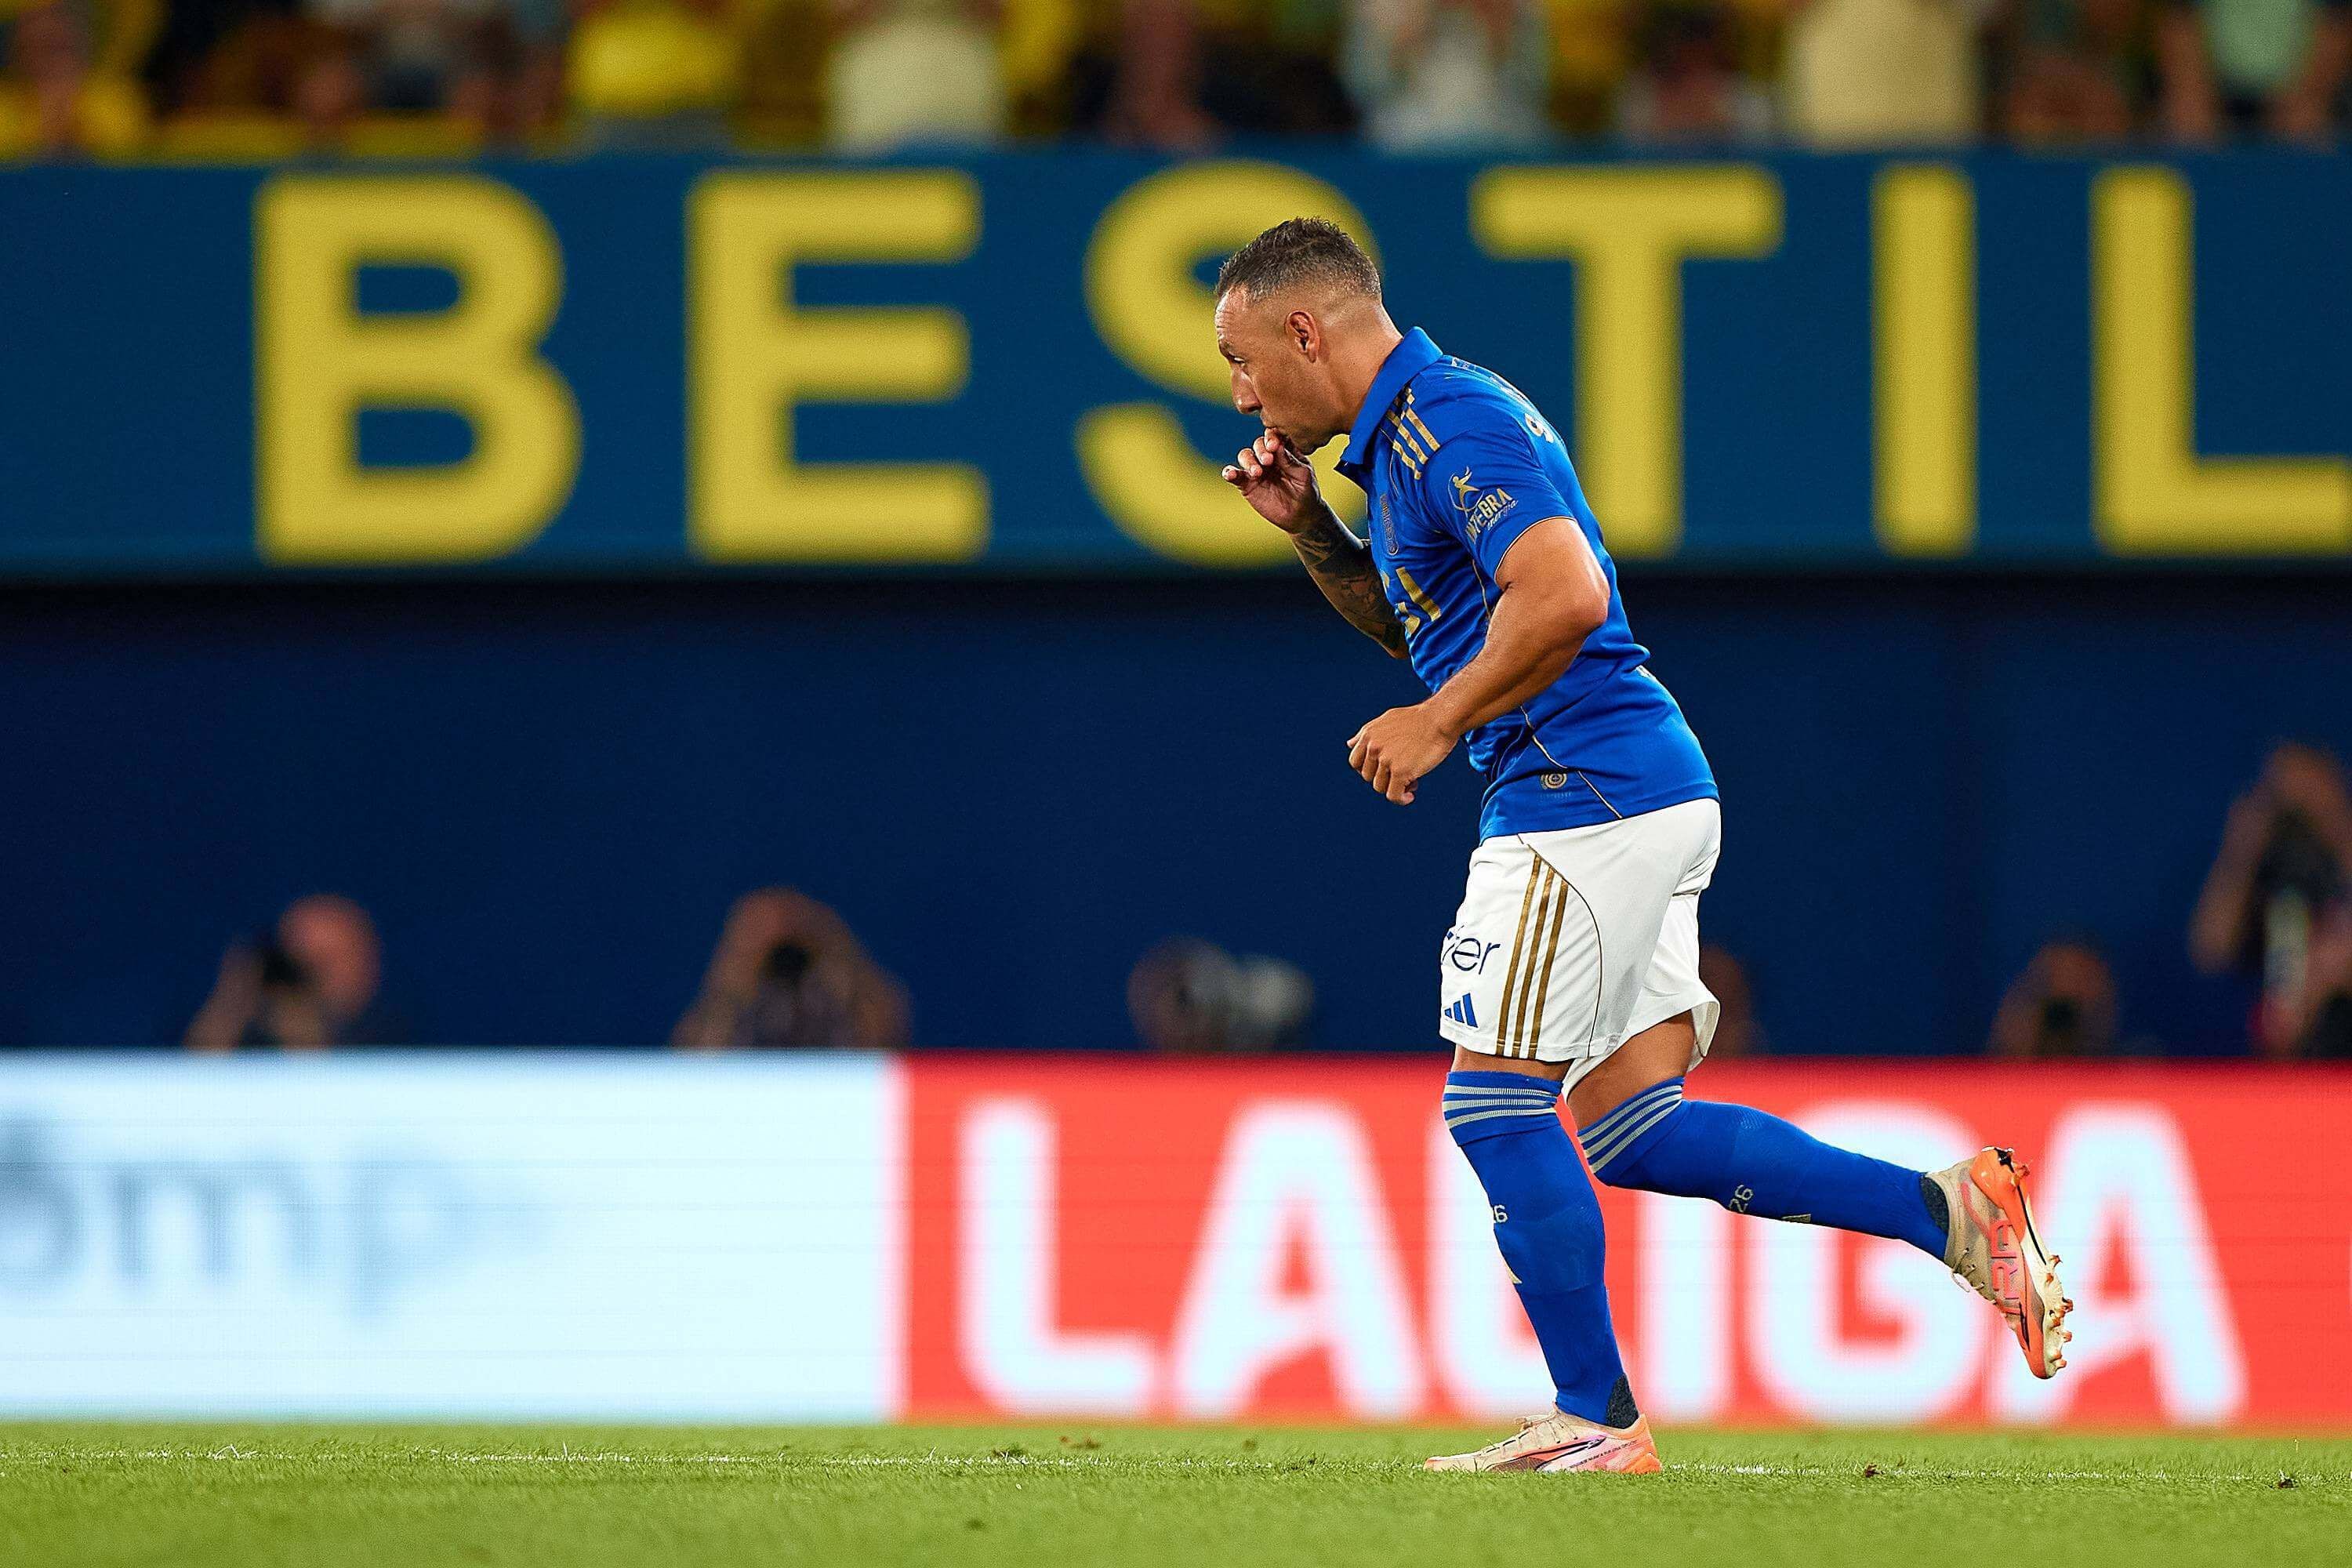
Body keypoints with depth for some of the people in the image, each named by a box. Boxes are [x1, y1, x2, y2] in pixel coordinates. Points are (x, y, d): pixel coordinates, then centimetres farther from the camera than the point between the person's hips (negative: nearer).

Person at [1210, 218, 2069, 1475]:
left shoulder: (1449, 419, -13)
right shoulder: (1407, 434, 19)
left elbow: (1564, 594, -26)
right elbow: (1412, 622, 33)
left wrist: (1436, 725, -16)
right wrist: (1307, 524, 17)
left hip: (1585, 794, -10)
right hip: (1644, 798, 10)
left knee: (1495, 1100, -5)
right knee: (1627, 1125, 8)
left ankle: (1596, 1420, 0)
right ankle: (1948, 1210, 5)